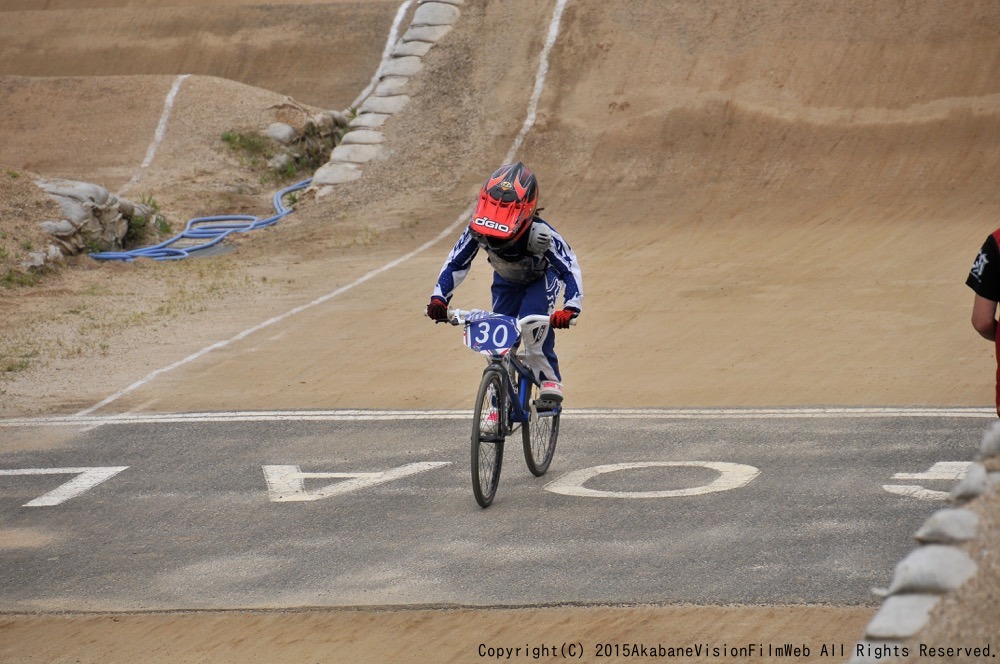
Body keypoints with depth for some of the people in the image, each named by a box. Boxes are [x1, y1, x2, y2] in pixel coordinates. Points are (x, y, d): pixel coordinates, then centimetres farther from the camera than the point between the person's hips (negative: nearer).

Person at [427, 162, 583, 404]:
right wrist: (439, 298, -33)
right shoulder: (477, 231, -32)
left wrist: (570, 308, -52)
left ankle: (549, 379, -14)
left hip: (542, 277, -4)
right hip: (507, 280, 4)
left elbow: (570, 269, -38)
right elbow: (455, 264, -20)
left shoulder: (541, 234, -42)